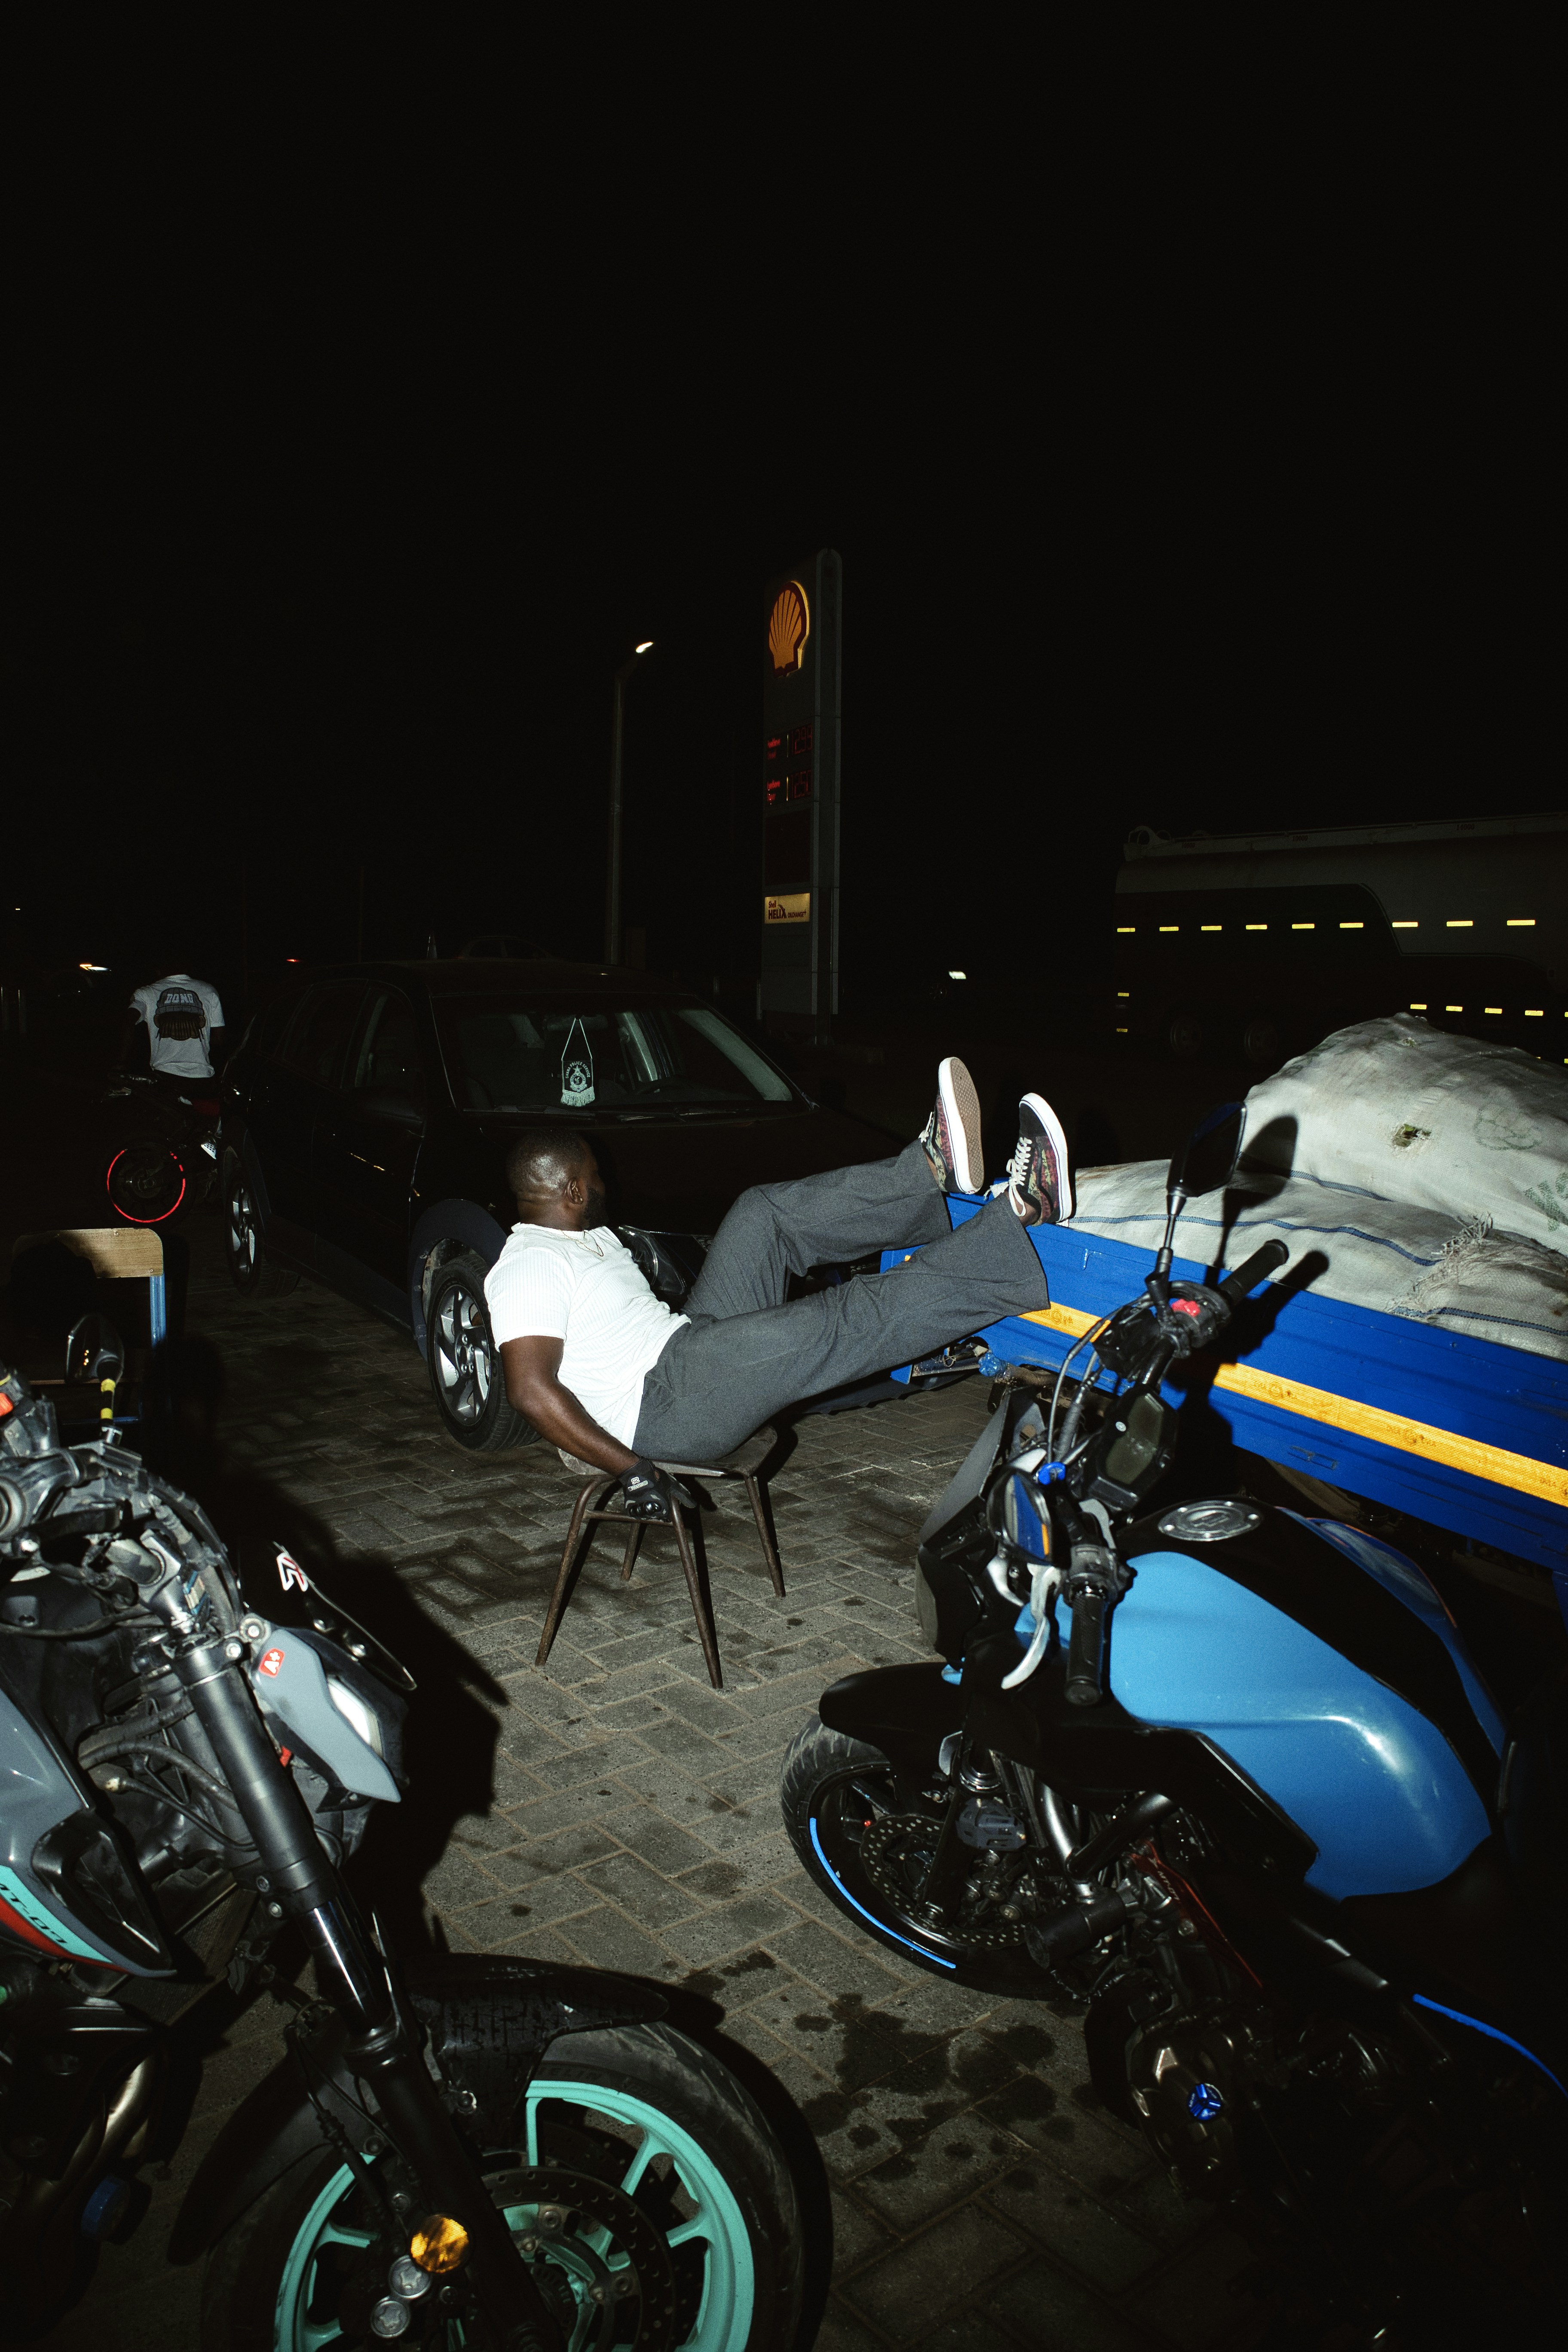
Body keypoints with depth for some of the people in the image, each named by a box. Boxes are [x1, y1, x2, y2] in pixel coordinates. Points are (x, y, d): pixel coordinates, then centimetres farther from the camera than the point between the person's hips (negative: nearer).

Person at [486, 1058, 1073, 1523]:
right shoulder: (529, 1266, -13)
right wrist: (632, 1470, -24)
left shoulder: (591, 1238, 20)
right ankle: (1021, 1211, -23)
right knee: (847, 1321, -22)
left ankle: (935, 1166, -11)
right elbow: (531, 1391, -23)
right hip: (663, 1407, -11)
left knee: (765, 1215, 1)